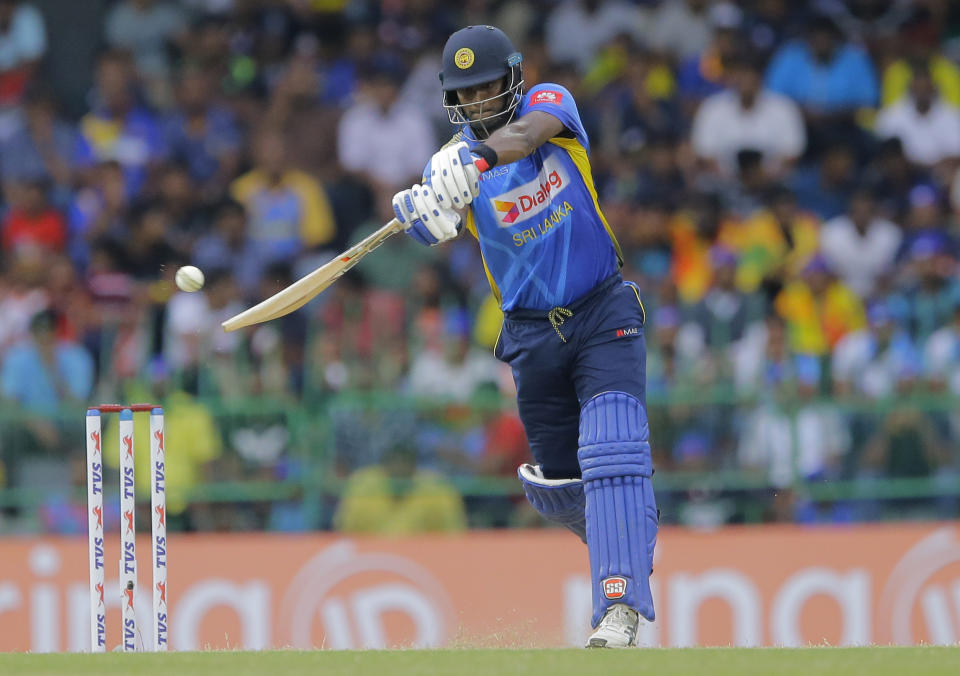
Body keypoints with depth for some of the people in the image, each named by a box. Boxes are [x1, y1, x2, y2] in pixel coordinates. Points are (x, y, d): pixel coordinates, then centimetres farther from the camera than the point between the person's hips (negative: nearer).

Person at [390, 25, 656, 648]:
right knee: (558, 482, 11)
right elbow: (442, 220, -26)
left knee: (611, 451, -21)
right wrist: (422, 213, -50)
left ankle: (620, 607, -28)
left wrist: (478, 157, -51)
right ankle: (631, 536, 43)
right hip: (532, 334, 3)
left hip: (605, 315, -3)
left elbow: (525, 135, -32)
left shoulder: (551, 104, -7)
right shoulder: (452, 161, -4)